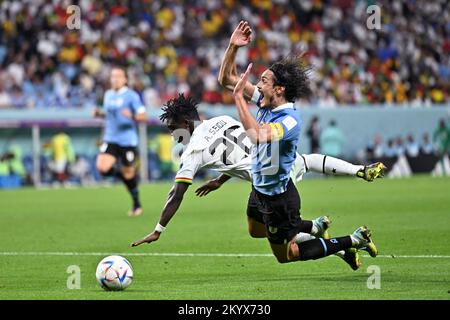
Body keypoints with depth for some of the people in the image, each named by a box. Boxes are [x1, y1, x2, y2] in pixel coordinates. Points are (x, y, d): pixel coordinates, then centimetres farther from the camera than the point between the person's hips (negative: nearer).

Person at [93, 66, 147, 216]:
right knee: (102, 168, -16)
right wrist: (99, 113, 6)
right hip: (110, 139, 5)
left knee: (128, 173, 3)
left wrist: (132, 116, -30)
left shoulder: (131, 96, -7)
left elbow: (143, 116, -10)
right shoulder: (108, 95, 11)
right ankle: (121, 173, 16)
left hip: (128, 140, -5)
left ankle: (137, 205, 24)